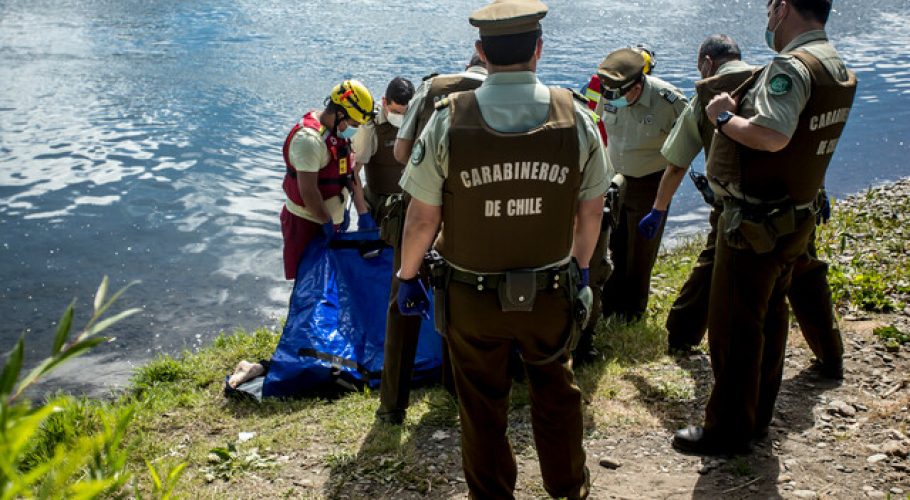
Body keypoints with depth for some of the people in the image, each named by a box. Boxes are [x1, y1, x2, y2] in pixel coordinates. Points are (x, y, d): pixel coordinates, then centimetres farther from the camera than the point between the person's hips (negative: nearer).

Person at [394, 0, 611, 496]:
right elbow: (590, 210, 0)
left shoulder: (447, 121, -15)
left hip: (471, 299, -1)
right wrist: (579, 268, 17)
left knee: (482, 405, 18)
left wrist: (407, 275, 6)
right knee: (556, 393, 24)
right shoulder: (576, 118, -10)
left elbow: (422, 218, -11)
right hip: (551, 294, 2)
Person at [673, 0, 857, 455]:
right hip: (796, 217, 10)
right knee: (768, 318, 19)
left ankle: (727, 430, 11)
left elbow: (772, 135, -35)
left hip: (757, 223, -10)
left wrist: (725, 117, -18)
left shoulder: (792, 66, -21)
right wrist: (740, 110, 8)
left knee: (733, 329, 1)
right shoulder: (839, 70, 10)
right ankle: (757, 415, 32)